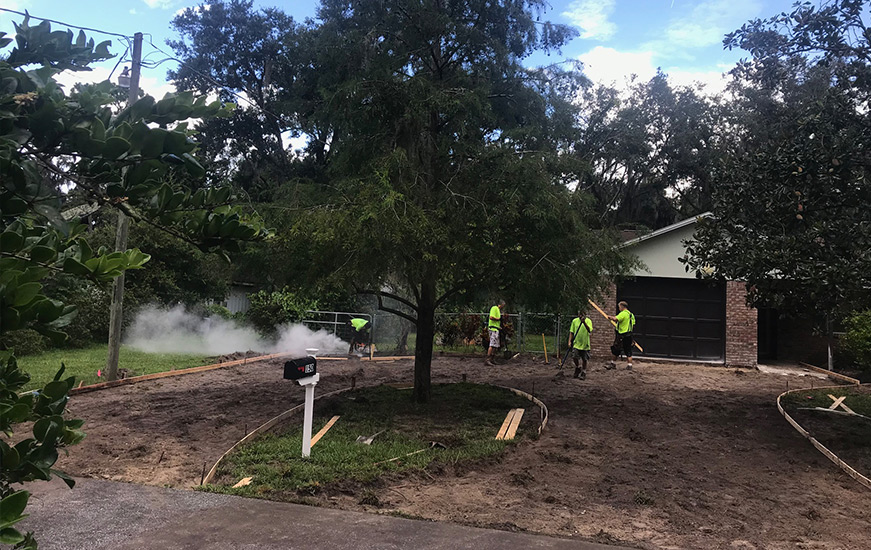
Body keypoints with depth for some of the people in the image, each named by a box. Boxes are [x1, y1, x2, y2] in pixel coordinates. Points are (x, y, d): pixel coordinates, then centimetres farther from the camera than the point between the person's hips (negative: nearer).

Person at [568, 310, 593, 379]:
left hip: (585, 344, -2)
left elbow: (590, 331, -23)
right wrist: (570, 341, -2)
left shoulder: (588, 321, -6)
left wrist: (584, 322, -34)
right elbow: (571, 332, 7)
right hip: (576, 343, 2)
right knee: (574, 357, -9)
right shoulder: (575, 321, 2)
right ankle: (578, 368, 21)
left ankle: (583, 373, 23)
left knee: (584, 360, 6)